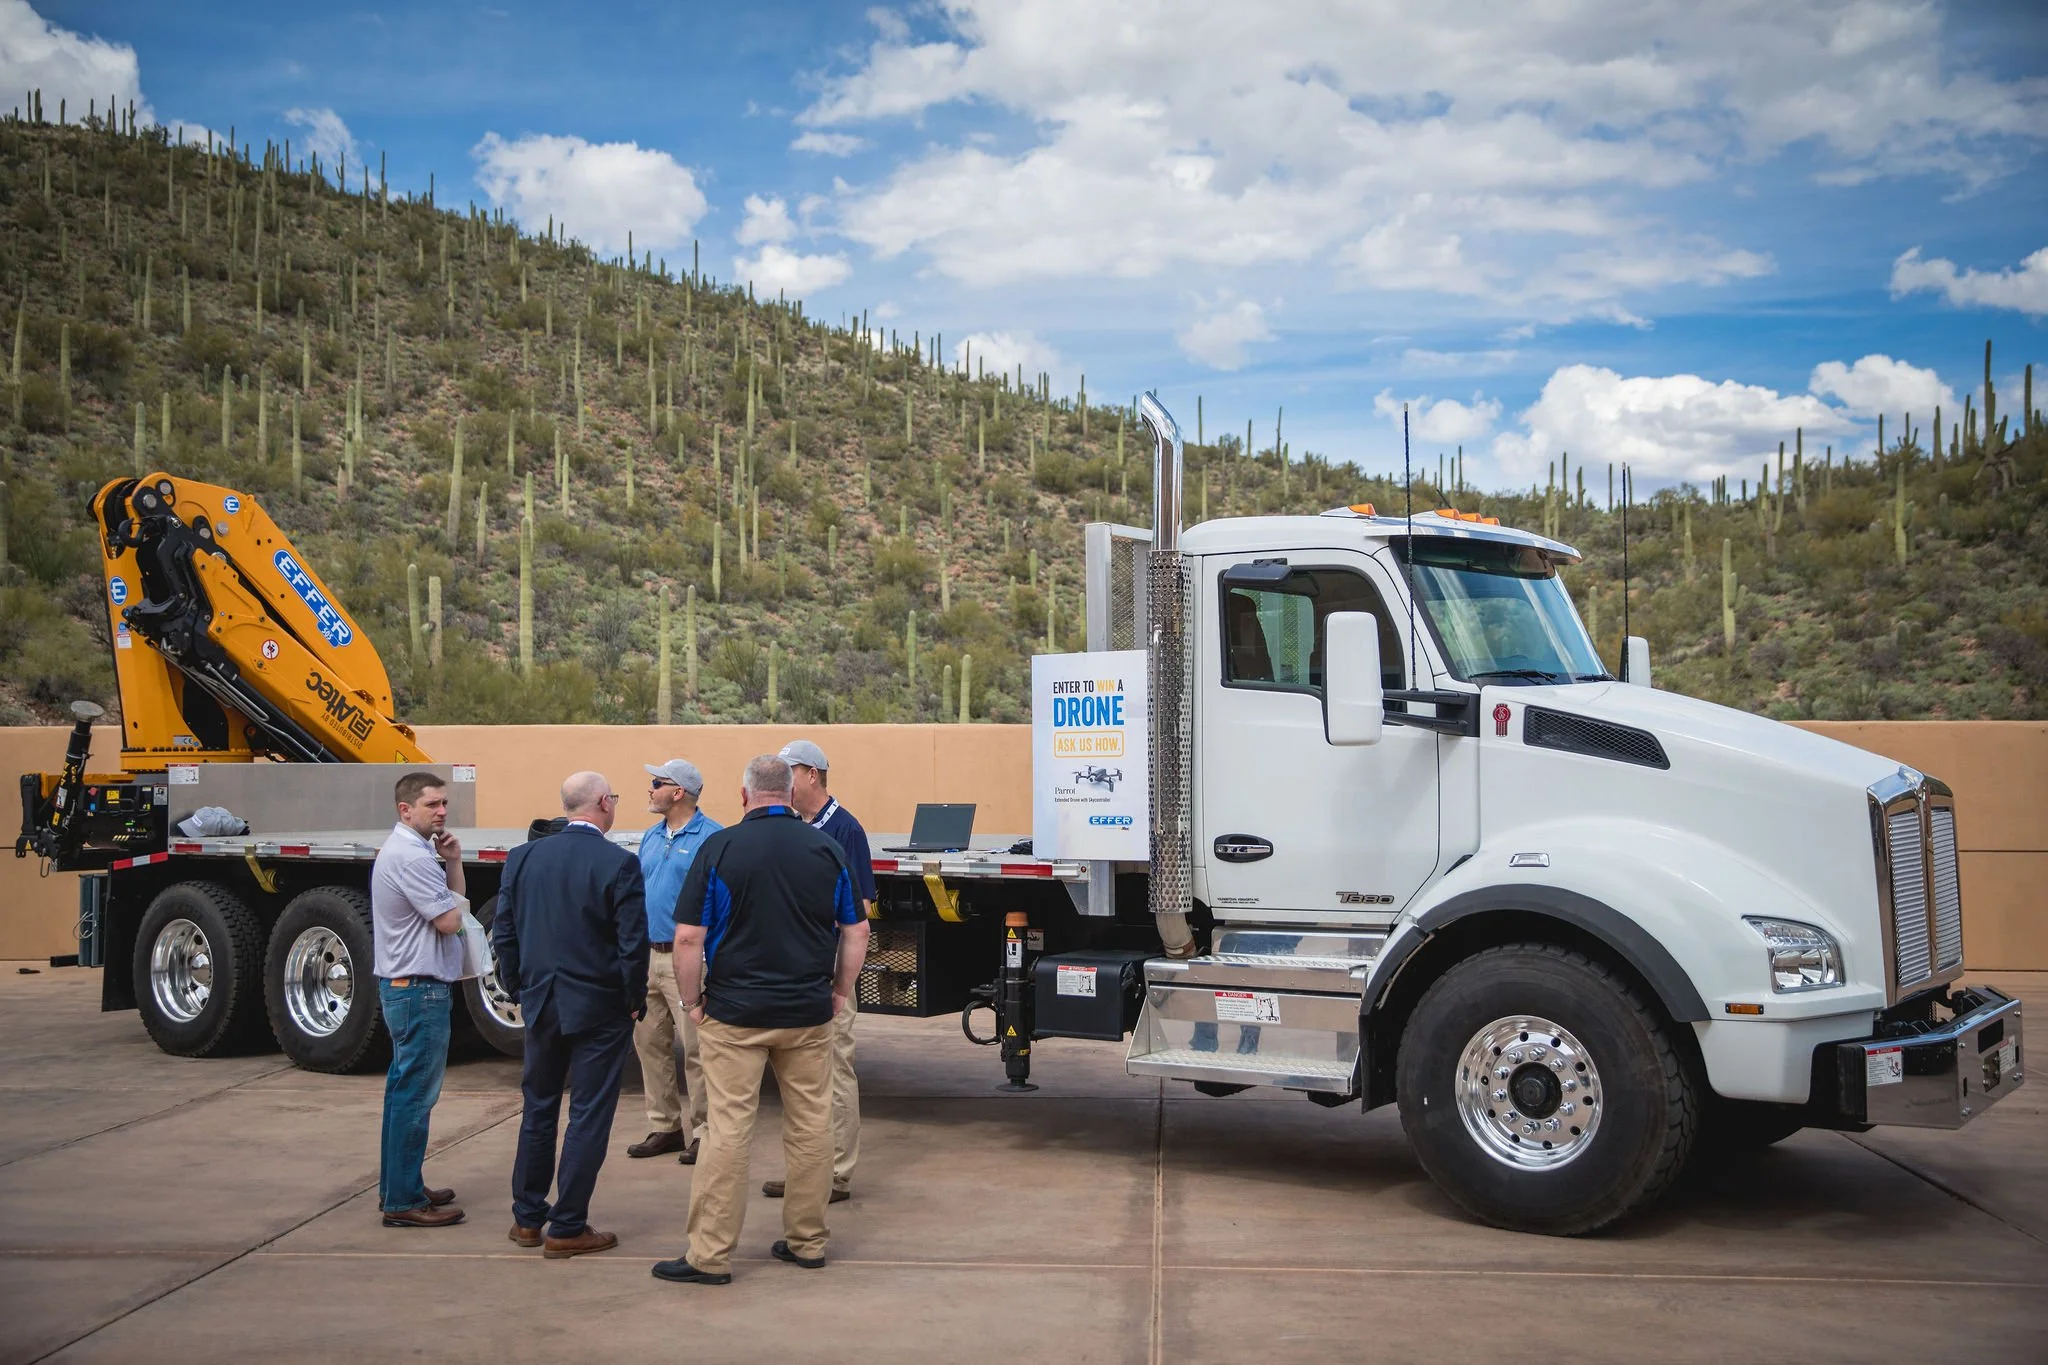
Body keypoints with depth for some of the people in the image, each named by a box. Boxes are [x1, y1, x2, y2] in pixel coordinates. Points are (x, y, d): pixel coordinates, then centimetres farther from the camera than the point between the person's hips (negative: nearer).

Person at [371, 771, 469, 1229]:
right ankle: (404, 1202, -3)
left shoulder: (406, 850, 15)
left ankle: (397, 1187, 27)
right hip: (421, 988, -11)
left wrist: (452, 864, 0)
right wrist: (456, 898, 0)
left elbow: (453, 901, 16)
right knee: (415, 1095, -7)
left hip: (402, 985, 11)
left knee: (404, 1089, 17)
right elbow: (449, 920, -21)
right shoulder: (411, 857, -19)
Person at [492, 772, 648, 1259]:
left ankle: (527, 1219, 25)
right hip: (599, 1008, -5)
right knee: (589, 1117, 4)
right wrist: (635, 1000, -2)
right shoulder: (620, 864, -15)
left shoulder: (523, 858, 0)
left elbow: (503, 934, 4)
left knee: (538, 1109, 18)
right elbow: (633, 944, -16)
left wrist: (520, 987, 15)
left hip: (540, 1004, 5)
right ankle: (567, 1229, 9)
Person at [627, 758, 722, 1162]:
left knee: (695, 1049, -3)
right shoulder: (651, 836, 15)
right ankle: (665, 1127, 23)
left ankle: (703, 1132, 6)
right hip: (647, 955, 8)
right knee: (649, 1043, 12)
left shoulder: (711, 838, -10)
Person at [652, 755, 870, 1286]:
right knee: (811, 1126, 12)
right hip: (809, 1013, 3)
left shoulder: (719, 848, -7)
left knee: (728, 1129, 0)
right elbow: (857, 932, 6)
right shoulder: (826, 849, 2)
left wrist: (693, 1001, 1)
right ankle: (807, 1241, 21)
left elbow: (689, 936, -9)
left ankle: (710, 1255, 4)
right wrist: (839, 992, 16)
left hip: (734, 1011, -3)